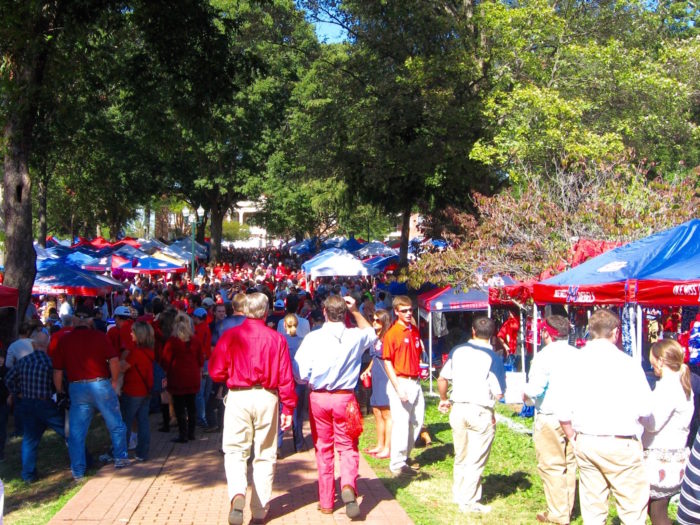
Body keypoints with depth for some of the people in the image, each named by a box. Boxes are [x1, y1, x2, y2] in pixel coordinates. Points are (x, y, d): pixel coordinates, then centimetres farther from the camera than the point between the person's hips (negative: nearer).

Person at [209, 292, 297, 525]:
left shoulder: (230, 335, -3)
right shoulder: (277, 339, -2)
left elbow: (216, 373, -2)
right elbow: (286, 377, -2)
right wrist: (288, 408, 6)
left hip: (238, 396, -1)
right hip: (267, 398, 1)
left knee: (235, 451, 8)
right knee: (264, 455, 11)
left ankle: (237, 495, -17)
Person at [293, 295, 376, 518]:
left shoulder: (312, 338, -11)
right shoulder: (355, 336, -4)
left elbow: (300, 375, -10)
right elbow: (371, 333, 22)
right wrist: (356, 312, 18)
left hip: (318, 398, 0)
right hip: (345, 398, 0)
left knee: (323, 449, 12)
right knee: (348, 447, 10)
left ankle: (326, 502, 18)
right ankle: (348, 485, -17)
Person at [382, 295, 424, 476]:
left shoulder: (415, 330, 10)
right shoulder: (392, 333, -12)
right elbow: (387, 362, -13)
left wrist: (421, 369, 7)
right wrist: (398, 388, -18)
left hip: (415, 382, 8)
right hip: (401, 382, -7)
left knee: (417, 421, 15)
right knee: (401, 422, -4)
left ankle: (405, 455, 31)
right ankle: (397, 464, 7)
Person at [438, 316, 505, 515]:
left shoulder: (457, 351, 1)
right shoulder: (493, 358, -11)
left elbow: (442, 379, 5)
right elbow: (498, 394, -12)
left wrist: (444, 400, 22)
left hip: (458, 409, 5)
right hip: (481, 412, -4)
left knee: (461, 457, 21)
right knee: (476, 461, 7)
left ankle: (458, 495, 34)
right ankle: (469, 502, 13)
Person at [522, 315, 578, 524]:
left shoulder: (544, 356, -15)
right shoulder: (578, 355, 2)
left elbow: (535, 388, -19)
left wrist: (526, 395, 1)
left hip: (549, 418, -6)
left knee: (551, 466, 3)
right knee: (569, 465, 15)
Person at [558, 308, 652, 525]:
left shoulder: (577, 362, 1)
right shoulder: (627, 363, -12)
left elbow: (563, 412, 2)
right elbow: (644, 409, -11)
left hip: (585, 442, 5)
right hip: (620, 444, -5)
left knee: (592, 507, 13)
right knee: (633, 508, 5)